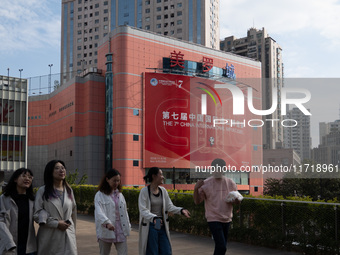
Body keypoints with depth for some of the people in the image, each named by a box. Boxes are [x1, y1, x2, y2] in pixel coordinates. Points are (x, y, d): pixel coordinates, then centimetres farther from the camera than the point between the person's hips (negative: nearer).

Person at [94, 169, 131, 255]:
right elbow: (99, 212, -19)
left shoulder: (120, 194, 14)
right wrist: (107, 223, -34)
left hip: (120, 231, 4)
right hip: (106, 231, -4)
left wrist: (128, 226, 15)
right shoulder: (100, 195, -5)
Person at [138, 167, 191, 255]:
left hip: (162, 226, 5)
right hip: (150, 226, -5)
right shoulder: (144, 191, -10)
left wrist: (181, 210, -14)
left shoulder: (163, 191, 6)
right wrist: (153, 218, -34)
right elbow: (143, 210, -17)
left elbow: (170, 207, 4)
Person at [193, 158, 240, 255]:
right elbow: (197, 201, -7)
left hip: (227, 219, 5)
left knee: (221, 246, 15)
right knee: (221, 247, -14)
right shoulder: (206, 184, -7)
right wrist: (196, 188, -24)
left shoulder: (230, 183, 4)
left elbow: (237, 200, 14)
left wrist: (233, 200, -11)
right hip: (214, 219, -5)